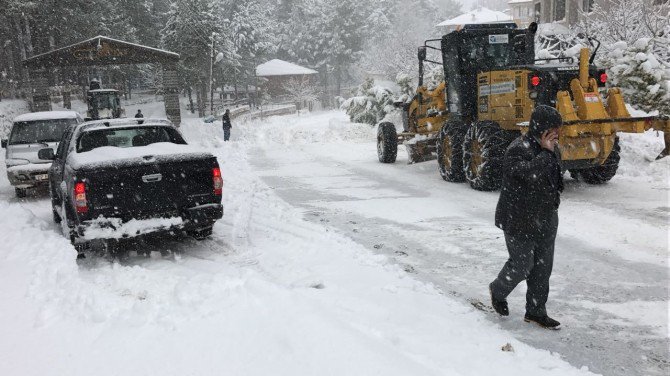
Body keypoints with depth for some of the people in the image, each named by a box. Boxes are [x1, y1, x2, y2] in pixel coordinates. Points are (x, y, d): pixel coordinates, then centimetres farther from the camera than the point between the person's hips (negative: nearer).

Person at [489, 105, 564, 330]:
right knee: (522, 266, 1)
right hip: (520, 222, -8)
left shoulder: (546, 148, 10)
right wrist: (545, 151, -24)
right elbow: (535, 175, -36)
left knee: (543, 268, 11)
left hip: (545, 220, 9)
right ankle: (498, 291, 30)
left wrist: (553, 205, 21)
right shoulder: (518, 150, -19)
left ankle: (536, 312, 24)